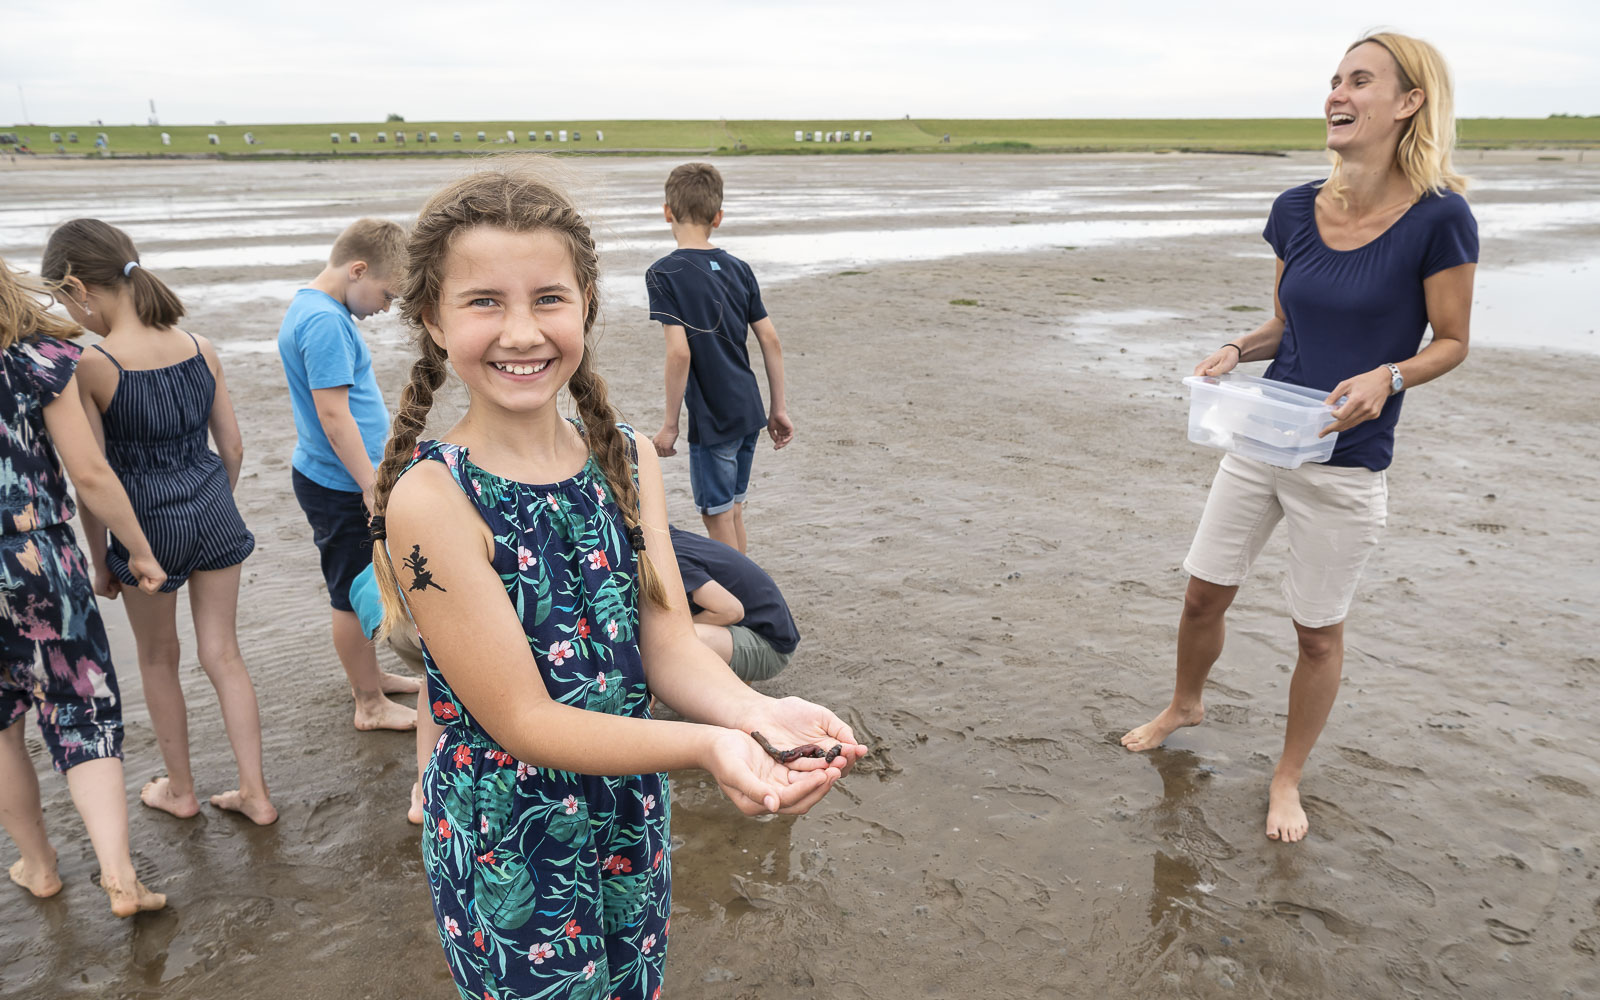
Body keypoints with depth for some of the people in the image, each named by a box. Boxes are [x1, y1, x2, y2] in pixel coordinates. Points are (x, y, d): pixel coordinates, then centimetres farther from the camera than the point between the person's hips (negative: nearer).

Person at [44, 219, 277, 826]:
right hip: (214, 513, 4)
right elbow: (232, 447, 4)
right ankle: (255, 794, 20)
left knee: (158, 661, 19)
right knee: (223, 656, 14)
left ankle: (180, 790, 35)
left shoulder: (90, 366, -17)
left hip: (148, 525, -4)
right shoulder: (199, 348, -3)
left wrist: (100, 563, -1)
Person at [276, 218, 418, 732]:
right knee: (355, 595, 3)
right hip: (341, 486, -10)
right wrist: (372, 487, -20)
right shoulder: (325, 322, -22)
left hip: (337, 479, 10)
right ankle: (371, 705, 17)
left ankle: (368, 675, 37)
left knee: (359, 589, 21)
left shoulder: (312, 306, 11)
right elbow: (334, 414, -25)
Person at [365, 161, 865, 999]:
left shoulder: (628, 460, -4)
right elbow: (523, 720, -22)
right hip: (510, 845, -5)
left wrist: (757, 714, -28)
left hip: (633, 817, 5)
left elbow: (669, 646, -7)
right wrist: (706, 747, -36)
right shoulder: (431, 498, -22)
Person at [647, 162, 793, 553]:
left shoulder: (664, 273, -12)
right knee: (733, 510, 20)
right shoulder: (738, 268, 6)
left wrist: (670, 423, -10)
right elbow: (770, 340, 5)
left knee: (717, 517, 7)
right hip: (749, 411, 7)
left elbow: (679, 352, -18)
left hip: (712, 419, -6)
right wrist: (779, 408, 13)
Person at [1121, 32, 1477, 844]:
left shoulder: (1438, 216, -14)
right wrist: (1238, 349, -8)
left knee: (1318, 630, 10)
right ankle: (1185, 706, 44)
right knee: (1203, 594, 15)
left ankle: (1288, 778, 32)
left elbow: (1451, 341, -5)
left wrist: (1388, 375, -24)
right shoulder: (1297, 210, 0)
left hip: (1346, 465, -4)